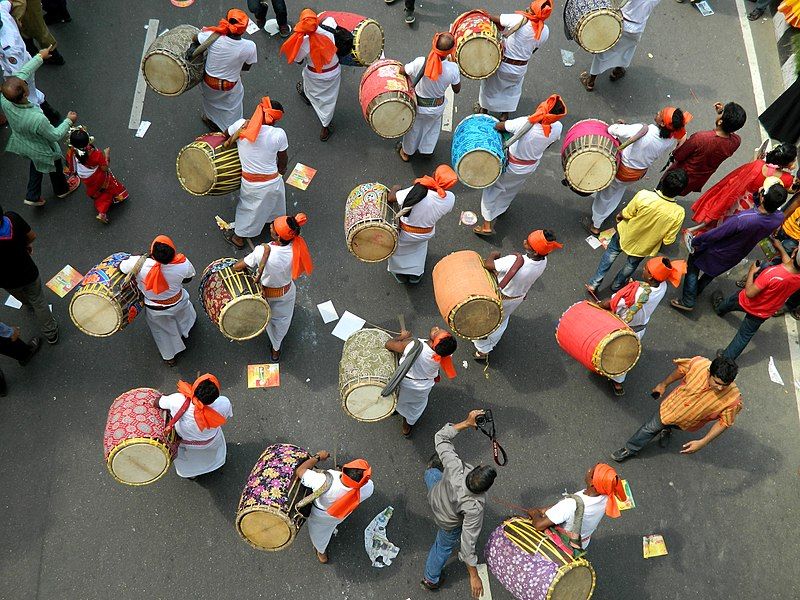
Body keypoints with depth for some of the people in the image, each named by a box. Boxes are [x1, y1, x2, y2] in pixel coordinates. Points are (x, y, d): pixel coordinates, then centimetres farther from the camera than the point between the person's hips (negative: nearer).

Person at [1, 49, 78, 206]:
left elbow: (22, 73, -19)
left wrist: (40, 57, -10)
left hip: (21, 144, 5)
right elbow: (55, 136, -27)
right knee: (55, 168, 28)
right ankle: (62, 189, 58)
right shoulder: (37, 119, -47)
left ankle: (32, 196, 48)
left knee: (36, 165, 35)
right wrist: (69, 121, -13)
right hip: (42, 151, -5)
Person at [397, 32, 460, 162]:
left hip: (418, 106, -1)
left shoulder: (420, 63, -34)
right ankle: (427, 149, 56)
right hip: (438, 107, 1)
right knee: (433, 127, 34)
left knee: (413, 128, 28)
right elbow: (457, 90, -9)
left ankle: (406, 152, 52)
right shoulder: (453, 68, -28)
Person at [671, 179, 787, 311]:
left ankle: (688, 301, 26)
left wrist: (695, 241, -13)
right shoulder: (779, 218, -25)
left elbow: (714, 235, -29)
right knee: (711, 272, 32)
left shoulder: (742, 219, -44)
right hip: (736, 257, 6)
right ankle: (697, 290, 56)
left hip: (718, 254, -6)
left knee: (693, 265, 21)